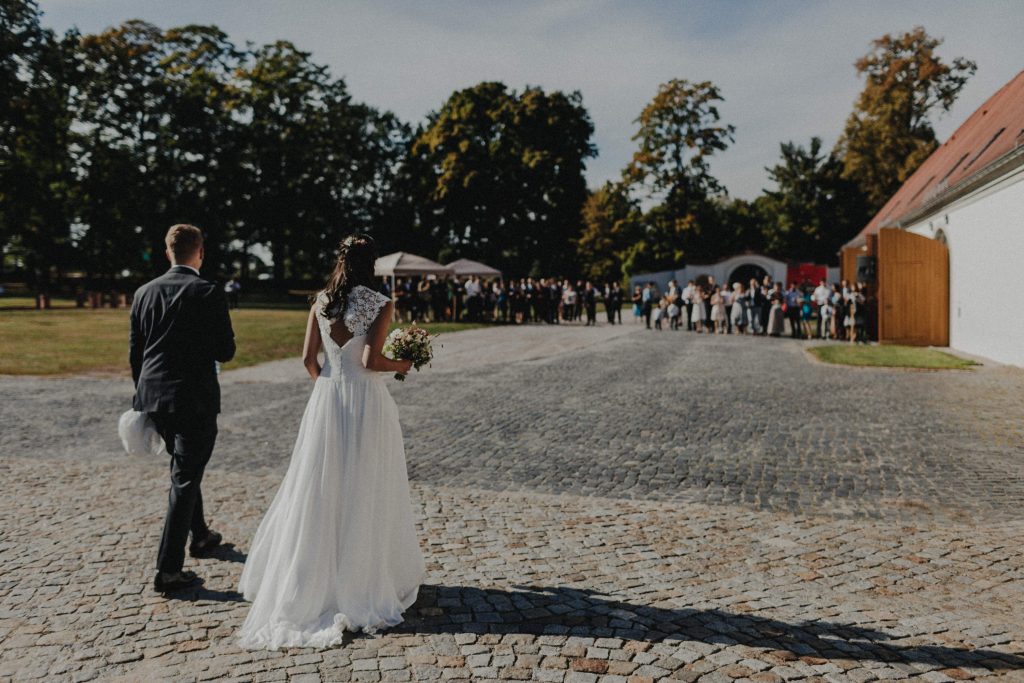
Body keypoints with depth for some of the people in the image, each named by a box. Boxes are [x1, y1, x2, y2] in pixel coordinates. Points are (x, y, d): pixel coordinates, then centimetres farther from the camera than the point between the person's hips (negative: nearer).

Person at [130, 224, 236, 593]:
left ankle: (199, 535, 41)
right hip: (195, 400, -6)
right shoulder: (209, 293, -10)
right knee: (185, 480, 1)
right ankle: (168, 569, 1)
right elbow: (226, 352, -9)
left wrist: (144, 396, 19)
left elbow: (134, 353, 9)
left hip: (154, 397, 6)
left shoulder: (144, 293, 5)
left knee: (184, 469, 24)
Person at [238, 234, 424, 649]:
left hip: (327, 398, 4)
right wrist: (402, 365, 2)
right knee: (364, 493, 7)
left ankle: (307, 579, 22)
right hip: (366, 402, -4)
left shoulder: (321, 302, 4)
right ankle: (367, 579, 17)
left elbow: (308, 358, 1)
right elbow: (371, 360, -16)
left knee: (319, 491, 13)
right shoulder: (380, 305, -9)